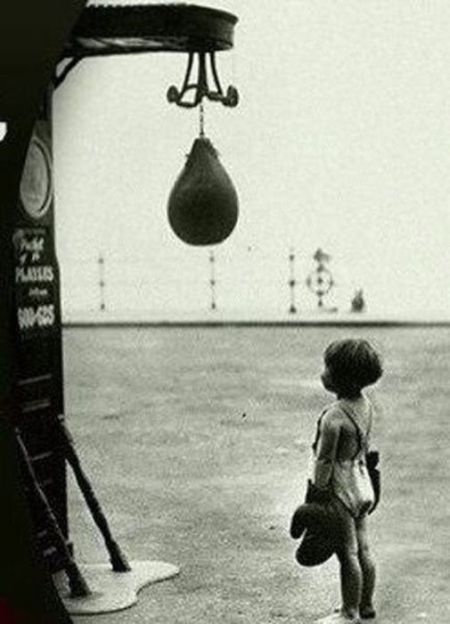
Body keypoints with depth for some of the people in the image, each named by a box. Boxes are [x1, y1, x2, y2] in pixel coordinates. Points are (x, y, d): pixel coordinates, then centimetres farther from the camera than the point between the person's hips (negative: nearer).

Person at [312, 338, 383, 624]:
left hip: (340, 491, -9)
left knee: (348, 554, 4)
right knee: (362, 549, 18)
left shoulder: (333, 417, -25)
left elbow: (324, 461, -20)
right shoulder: (366, 405, 1)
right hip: (362, 484, 9)